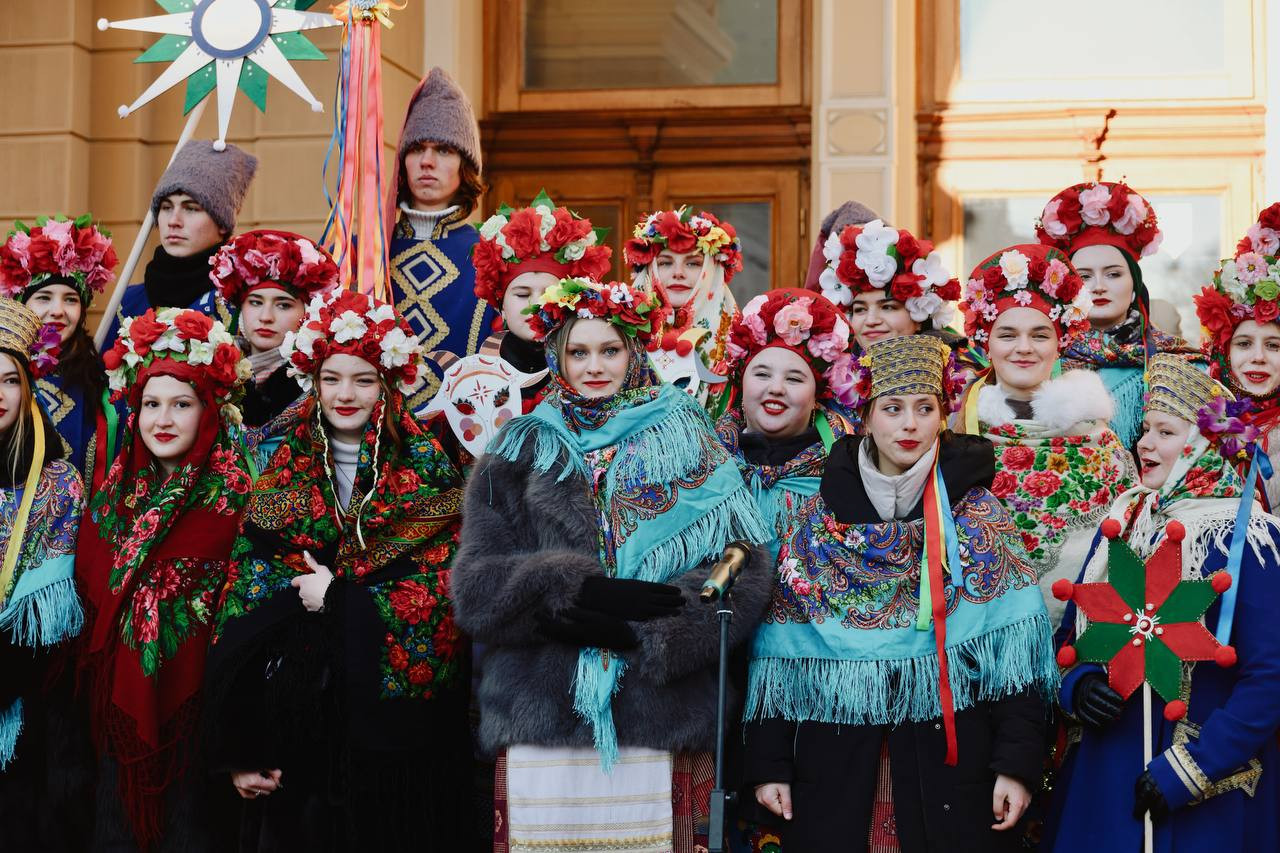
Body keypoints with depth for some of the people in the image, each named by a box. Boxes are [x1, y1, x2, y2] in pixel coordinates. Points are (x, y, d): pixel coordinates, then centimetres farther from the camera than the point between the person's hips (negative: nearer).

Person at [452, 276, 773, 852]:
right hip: (541, 720, 1)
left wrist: (642, 629, -15)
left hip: (664, 718, 0)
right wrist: (578, 592, -15)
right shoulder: (519, 455, 11)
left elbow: (744, 573, -2)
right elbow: (474, 585, 1)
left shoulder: (687, 445, 9)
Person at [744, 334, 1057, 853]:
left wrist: (1017, 762, -14)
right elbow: (779, 648, 3)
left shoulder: (976, 512, 0)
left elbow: (1014, 648, -6)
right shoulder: (820, 515, 3)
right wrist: (768, 764, -1)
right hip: (834, 744, 1)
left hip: (953, 742, -1)